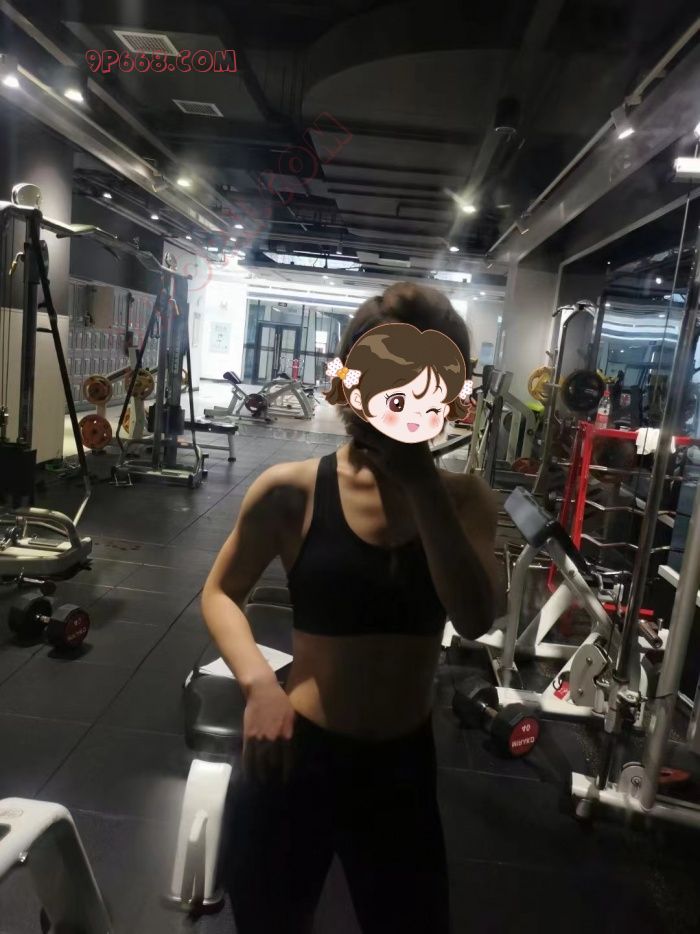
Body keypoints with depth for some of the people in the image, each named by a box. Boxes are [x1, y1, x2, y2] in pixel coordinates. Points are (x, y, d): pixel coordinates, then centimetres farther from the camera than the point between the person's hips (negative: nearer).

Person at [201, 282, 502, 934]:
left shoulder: (462, 498, -8)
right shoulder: (292, 491, -15)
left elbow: (476, 619, -22)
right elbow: (220, 593, -3)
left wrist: (422, 486, -27)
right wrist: (258, 682, -19)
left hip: (404, 767, 2)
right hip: (294, 757, -1)